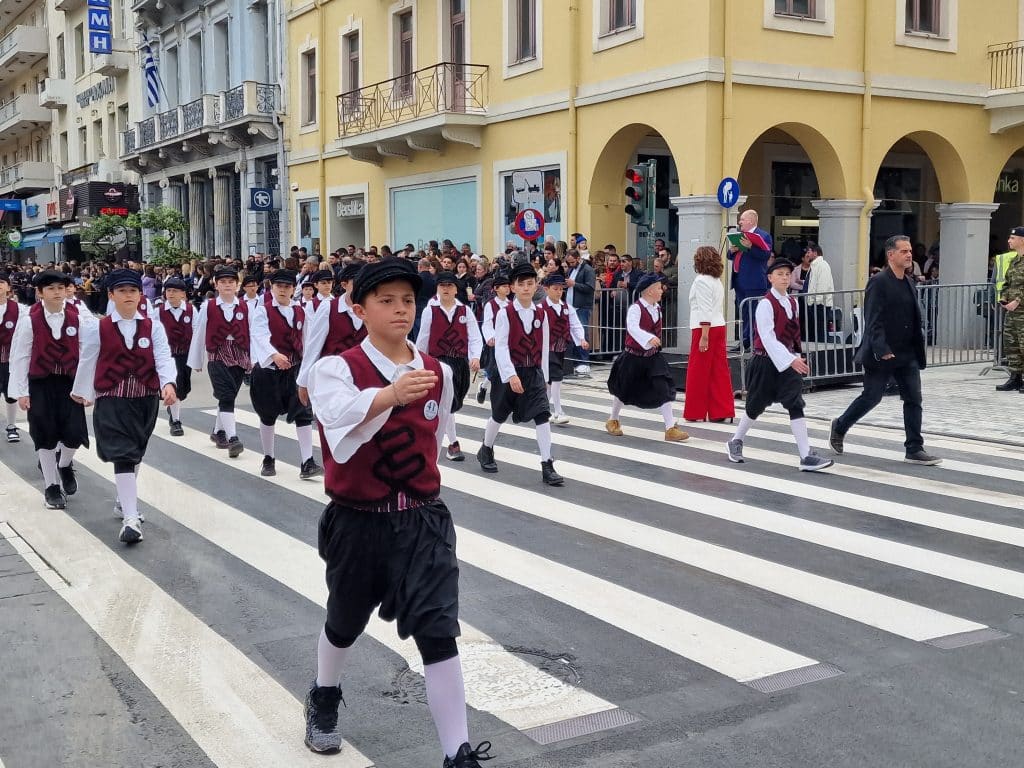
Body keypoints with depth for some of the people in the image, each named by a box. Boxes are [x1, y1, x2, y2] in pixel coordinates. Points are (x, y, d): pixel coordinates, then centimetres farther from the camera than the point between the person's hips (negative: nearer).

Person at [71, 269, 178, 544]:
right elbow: (87, 363, 9)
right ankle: (130, 518, -16)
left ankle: (126, 498, 41)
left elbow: (164, 358, -11)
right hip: (112, 400, -2)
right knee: (123, 454, -12)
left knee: (136, 452, 17)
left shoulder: (154, 327, 0)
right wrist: (81, 393, 20)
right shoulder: (97, 329, -1)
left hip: (146, 398, 3)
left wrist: (169, 384, -28)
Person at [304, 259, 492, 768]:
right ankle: (323, 700, 53)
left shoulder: (437, 373, 0)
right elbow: (340, 413, -37)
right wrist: (391, 393, -55)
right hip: (357, 522, -1)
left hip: (421, 520, 2)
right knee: (345, 624, 21)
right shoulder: (335, 369, -13)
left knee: (438, 632, -8)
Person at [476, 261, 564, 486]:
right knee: (500, 415, 13)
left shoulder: (541, 314, 2)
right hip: (509, 372, -3)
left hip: (534, 372, 3)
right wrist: (511, 375, -24)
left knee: (542, 415, -9)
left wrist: (544, 377, 10)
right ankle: (486, 449, 40)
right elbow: (501, 347, -15)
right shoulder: (505, 314, -10)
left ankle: (547, 466, -8)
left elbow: (544, 348, 8)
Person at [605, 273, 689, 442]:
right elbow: (632, 328, -36)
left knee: (664, 389, -8)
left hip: (653, 357, 5)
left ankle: (670, 428, -6)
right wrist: (649, 338, -50)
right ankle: (613, 420, 36)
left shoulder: (657, 308, 4)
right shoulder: (635, 308, -19)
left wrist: (656, 343, 16)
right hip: (633, 357, -5)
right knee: (624, 391, 11)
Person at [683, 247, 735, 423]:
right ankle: (721, 411, 6)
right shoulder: (717, 281, 16)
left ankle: (696, 412, 6)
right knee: (719, 370, 6)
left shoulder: (701, 281, -12)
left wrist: (704, 336, -19)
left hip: (705, 328, -8)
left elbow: (705, 310, -18)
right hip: (719, 327, 8)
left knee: (698, 371, 0)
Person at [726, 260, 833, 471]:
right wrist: (790, 360, -28)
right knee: (756, 405, 7)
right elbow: (767, 337, -22)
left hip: (788, 360, 6)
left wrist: (796, 357, 12)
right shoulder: (766, 304, -15)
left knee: (796, 404, -6)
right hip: (766, 361, -5)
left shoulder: (793, 303, 7)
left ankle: (806, 456, -9)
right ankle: (735, 442, 31)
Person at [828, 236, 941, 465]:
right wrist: (882, 350, -26)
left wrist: (918, 350, 14)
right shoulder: (879, 283, -13)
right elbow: (874, 321, -19)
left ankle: (915, 450, 5)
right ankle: (839, 427, 26)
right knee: (871, 397, 4)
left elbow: (914, 319, 17)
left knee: (913, 399, 1)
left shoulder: (909, 283, 11)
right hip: (882, 355, -7)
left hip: (907, 354, 7)